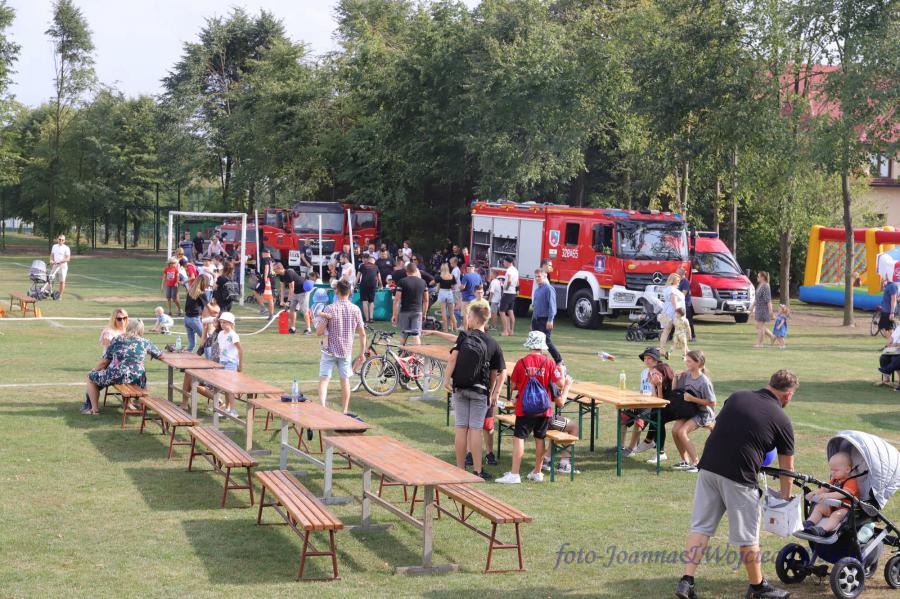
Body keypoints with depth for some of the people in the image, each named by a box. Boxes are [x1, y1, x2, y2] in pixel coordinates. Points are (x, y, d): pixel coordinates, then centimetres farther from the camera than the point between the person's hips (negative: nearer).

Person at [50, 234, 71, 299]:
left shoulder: (66, 248, -5)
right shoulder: (54, 246, 11)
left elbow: (68, 258, -11)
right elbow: (52, 255, 19)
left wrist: (59, 261, -21)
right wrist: (51, 260, -1)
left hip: (62, 265, -5)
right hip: (55, 265, 5)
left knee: (62, 281, -2)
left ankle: (60, 295, 3)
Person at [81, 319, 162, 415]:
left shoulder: (117, 340, 7)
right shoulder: (144, 342, 10)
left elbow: (104, 361, 10)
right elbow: (160, 355, 23)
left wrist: (93, 371, 28)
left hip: (116, 376, -3)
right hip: (137, 378, 3)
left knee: (91, 377, 20)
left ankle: (94, 409, 16)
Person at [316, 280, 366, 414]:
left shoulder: (329, 308, -12)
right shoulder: (355, 310, -3)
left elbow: (319, 332, -14)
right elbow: (362, 334, -1)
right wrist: (362, 353, 8)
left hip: (329, 351, -3)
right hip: (346, 351, 3)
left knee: (324, 380, 0)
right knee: (345, 380, 13)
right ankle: (344, 411, 18)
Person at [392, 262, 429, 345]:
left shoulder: (402, 282, -6)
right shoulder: (422, 282, 5)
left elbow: (397, 300, -9)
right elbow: (426, 300, 11)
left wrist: (394, 315, -6)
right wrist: (424, 313, 22)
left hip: (404, 311, -2)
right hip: (417, 312, 2)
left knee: (404, 336, 12)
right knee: (416, 335, -3)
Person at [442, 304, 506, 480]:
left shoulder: (463, 336, -1)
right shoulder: (493, 344, 4)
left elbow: (453, 358, -12)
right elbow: (498, 373, 2)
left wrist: (447, 379, -10)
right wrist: (494, 395, 8)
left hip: (459, 388, 0)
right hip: (480, 390, 0)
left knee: (461, 428, 4)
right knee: (475, 429, 0)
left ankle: (460, 468, 10)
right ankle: (477, 470, -1)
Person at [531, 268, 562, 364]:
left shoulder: (548, 289, -12)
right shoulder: (537, 289, 15)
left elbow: (552, 305, -17)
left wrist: (550, 320, -22)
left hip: (545, 319, -9)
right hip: (536, 319, 9)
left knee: (546, 341, -11)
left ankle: (559, 361, -2)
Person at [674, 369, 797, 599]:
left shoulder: (736, 397, 12)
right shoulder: (781, 419, 1)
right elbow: (786, 467, 9)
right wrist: (786, 499, 22)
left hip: (708, 467, 4)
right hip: (739, 477, -4)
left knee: (701, 526, 10)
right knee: (747, 536, 9)